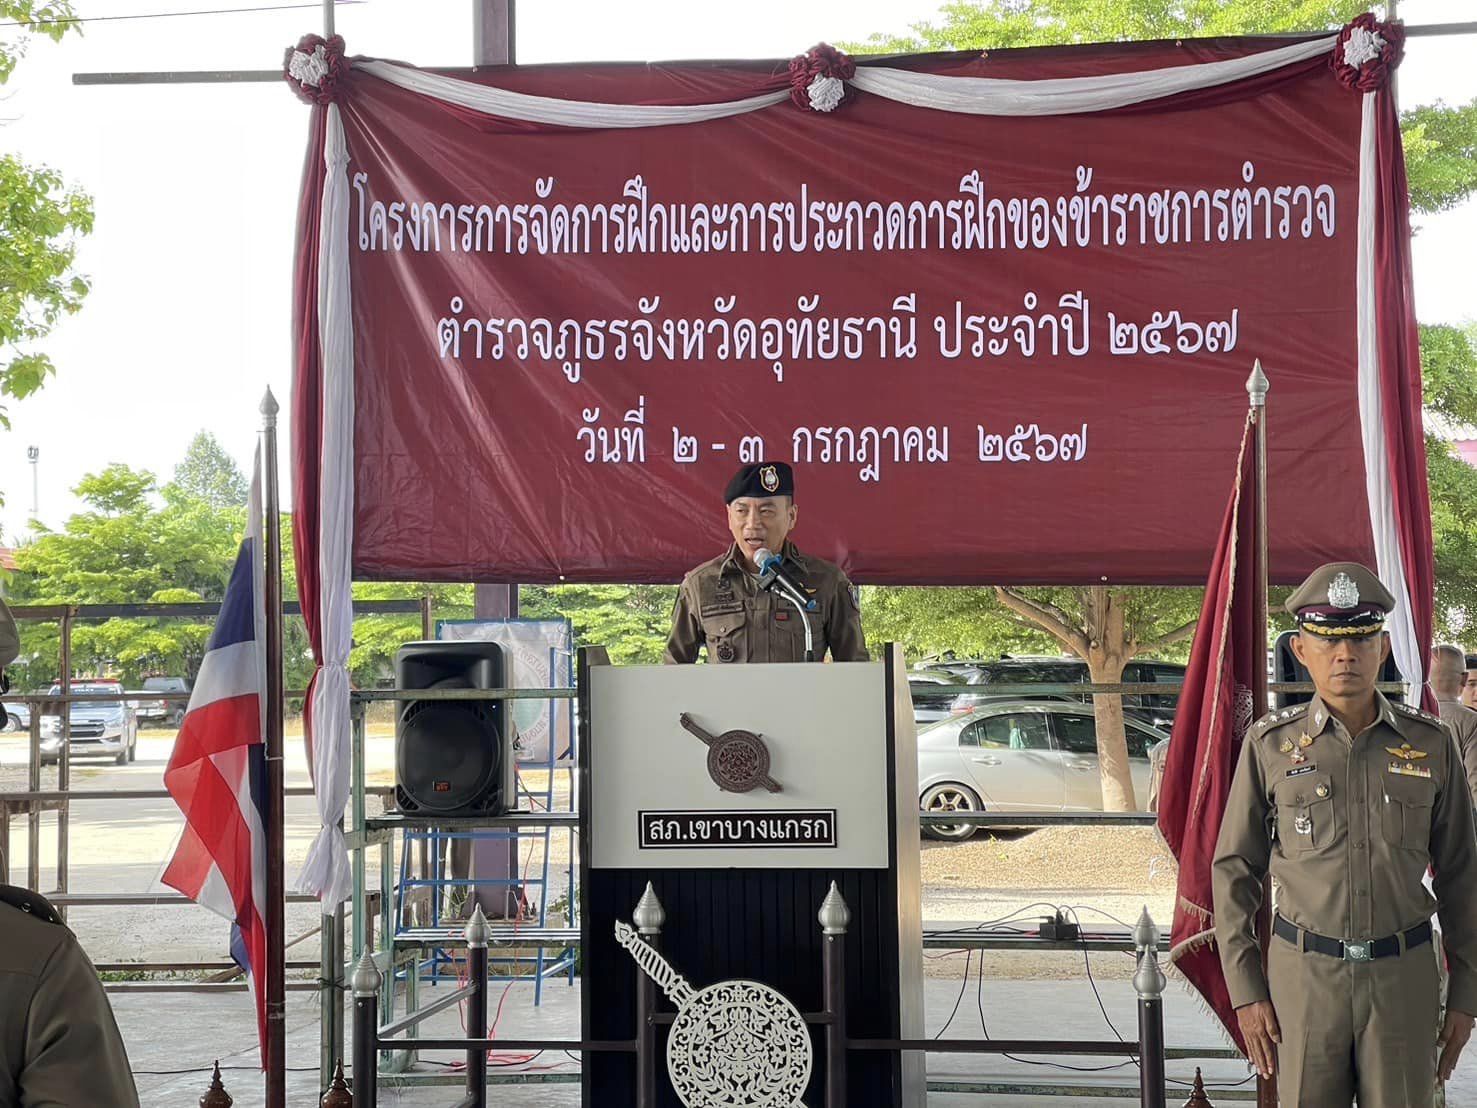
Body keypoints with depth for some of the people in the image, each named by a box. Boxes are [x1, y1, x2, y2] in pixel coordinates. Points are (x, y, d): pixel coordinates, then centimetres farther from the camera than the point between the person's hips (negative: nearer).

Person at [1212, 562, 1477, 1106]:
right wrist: (1245, 989, -2)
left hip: (1403, 976, 1)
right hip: (1302, 973, -1)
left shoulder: (1431, 743, 0)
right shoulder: (1270, 743, -3)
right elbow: (1234, 870, 2)